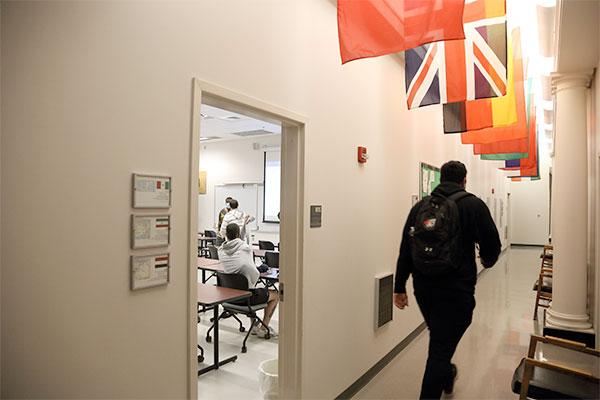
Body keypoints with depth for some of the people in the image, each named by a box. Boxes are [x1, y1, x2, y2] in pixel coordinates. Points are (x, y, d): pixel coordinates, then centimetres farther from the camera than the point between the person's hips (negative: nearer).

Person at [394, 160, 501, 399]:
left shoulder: (420, 206, 5)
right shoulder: (473, 205, -5)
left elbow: (405, 250, 3)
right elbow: (492, 244, -3)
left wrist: (400, 287, 7)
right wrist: (487, 261, 20)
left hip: (423, 287, 5)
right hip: (456, 289, -5)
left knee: (440, 337, 27)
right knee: (441, 349, 2)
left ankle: (446, 377, 52)